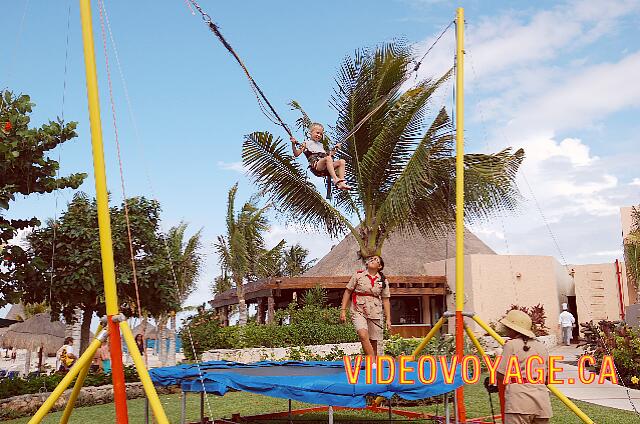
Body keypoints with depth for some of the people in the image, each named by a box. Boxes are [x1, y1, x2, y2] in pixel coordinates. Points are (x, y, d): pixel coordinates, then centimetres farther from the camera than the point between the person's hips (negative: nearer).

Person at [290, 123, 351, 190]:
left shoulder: (321, 145, 35)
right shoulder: (306, 143, 17)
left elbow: (329, 155, 39)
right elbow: (296, 154, 7)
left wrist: (335, 149, 36)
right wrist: (293, 144, -8)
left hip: (325, 167, 6)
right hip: (315, 166, -6)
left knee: (342, 161, -15)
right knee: (328, 158, -36)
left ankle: (341, 183, -30)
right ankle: (335, 179, -48)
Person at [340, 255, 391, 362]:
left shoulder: (383, 281, 8)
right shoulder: (358, 275, 3)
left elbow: (385, 300, 11)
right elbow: (348, 292, 7)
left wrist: (388, 319, 8)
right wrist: (343, 310, 2)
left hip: (375, 313, 2)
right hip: (358, 311, -2)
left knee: (373, 342, 5)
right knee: (363, 335, -24)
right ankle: (373, 362, -21)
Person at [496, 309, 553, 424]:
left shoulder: (511, 345, -3)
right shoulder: (542, 346, 15)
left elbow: (501, 376, -5)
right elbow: (547, 377, 18)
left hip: (519, 398, -6)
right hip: (542, 400, 6)